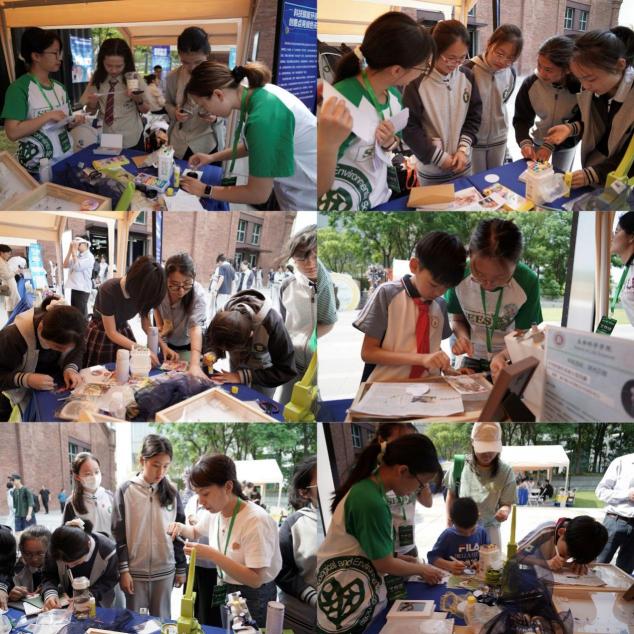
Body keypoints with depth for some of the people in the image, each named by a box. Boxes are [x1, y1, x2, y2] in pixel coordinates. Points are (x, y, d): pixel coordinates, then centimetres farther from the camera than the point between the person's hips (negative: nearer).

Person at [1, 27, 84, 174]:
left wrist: (73, 122, -2)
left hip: (67, 160, 7)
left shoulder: (59, 87, 9)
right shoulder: (19, 88, -13)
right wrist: (47, 116, -21)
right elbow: (12, 132, -21)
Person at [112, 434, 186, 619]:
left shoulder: (172, 492, 3)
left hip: (165, 571, 2)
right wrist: (123, 569, -8)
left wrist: (181, 569, 9)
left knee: (162, 620, 9)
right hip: (135, 570, -2)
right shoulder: (126, 491, -4)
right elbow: (118, 534, -4)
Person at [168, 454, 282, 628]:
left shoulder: (256, 520, -26)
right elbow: (196, 531, 24)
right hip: (223, 592, 7)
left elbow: (255, 579, -29)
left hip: (253, 599, -7)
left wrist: (211, 554, -32)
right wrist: (181, 528, 0)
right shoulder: (215, 514, -1)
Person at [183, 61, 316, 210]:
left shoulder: (263, 118, -29)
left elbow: (259, 194, -21)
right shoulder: (254, 91, -2)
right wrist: (213, 157, 12)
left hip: (307, 200, -8)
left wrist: (206, 191, -9)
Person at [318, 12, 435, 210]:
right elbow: (319, 189, -25)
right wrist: (328, 141, -41)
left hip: (381, 200, 7)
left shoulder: (393, 94, -3)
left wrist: (390, 143, -8)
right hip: (342, 208, -7)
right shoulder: (339, 104, -26)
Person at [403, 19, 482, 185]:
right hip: (431, 170, -4)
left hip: (463, 166, 4)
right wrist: (440, 158, -14)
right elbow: (409, 127, -15)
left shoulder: (467, 76, -3)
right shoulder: (418, 82, -18)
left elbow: (474, 116, 5)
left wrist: (463, 150, -9)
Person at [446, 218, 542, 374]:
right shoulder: (459, 277, -17)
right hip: (473, 357, 1)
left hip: (510, 360, -1)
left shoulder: (527, 283, -20)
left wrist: (502, 356, -29)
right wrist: (462, 337, -19)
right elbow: (458, 320, 3)